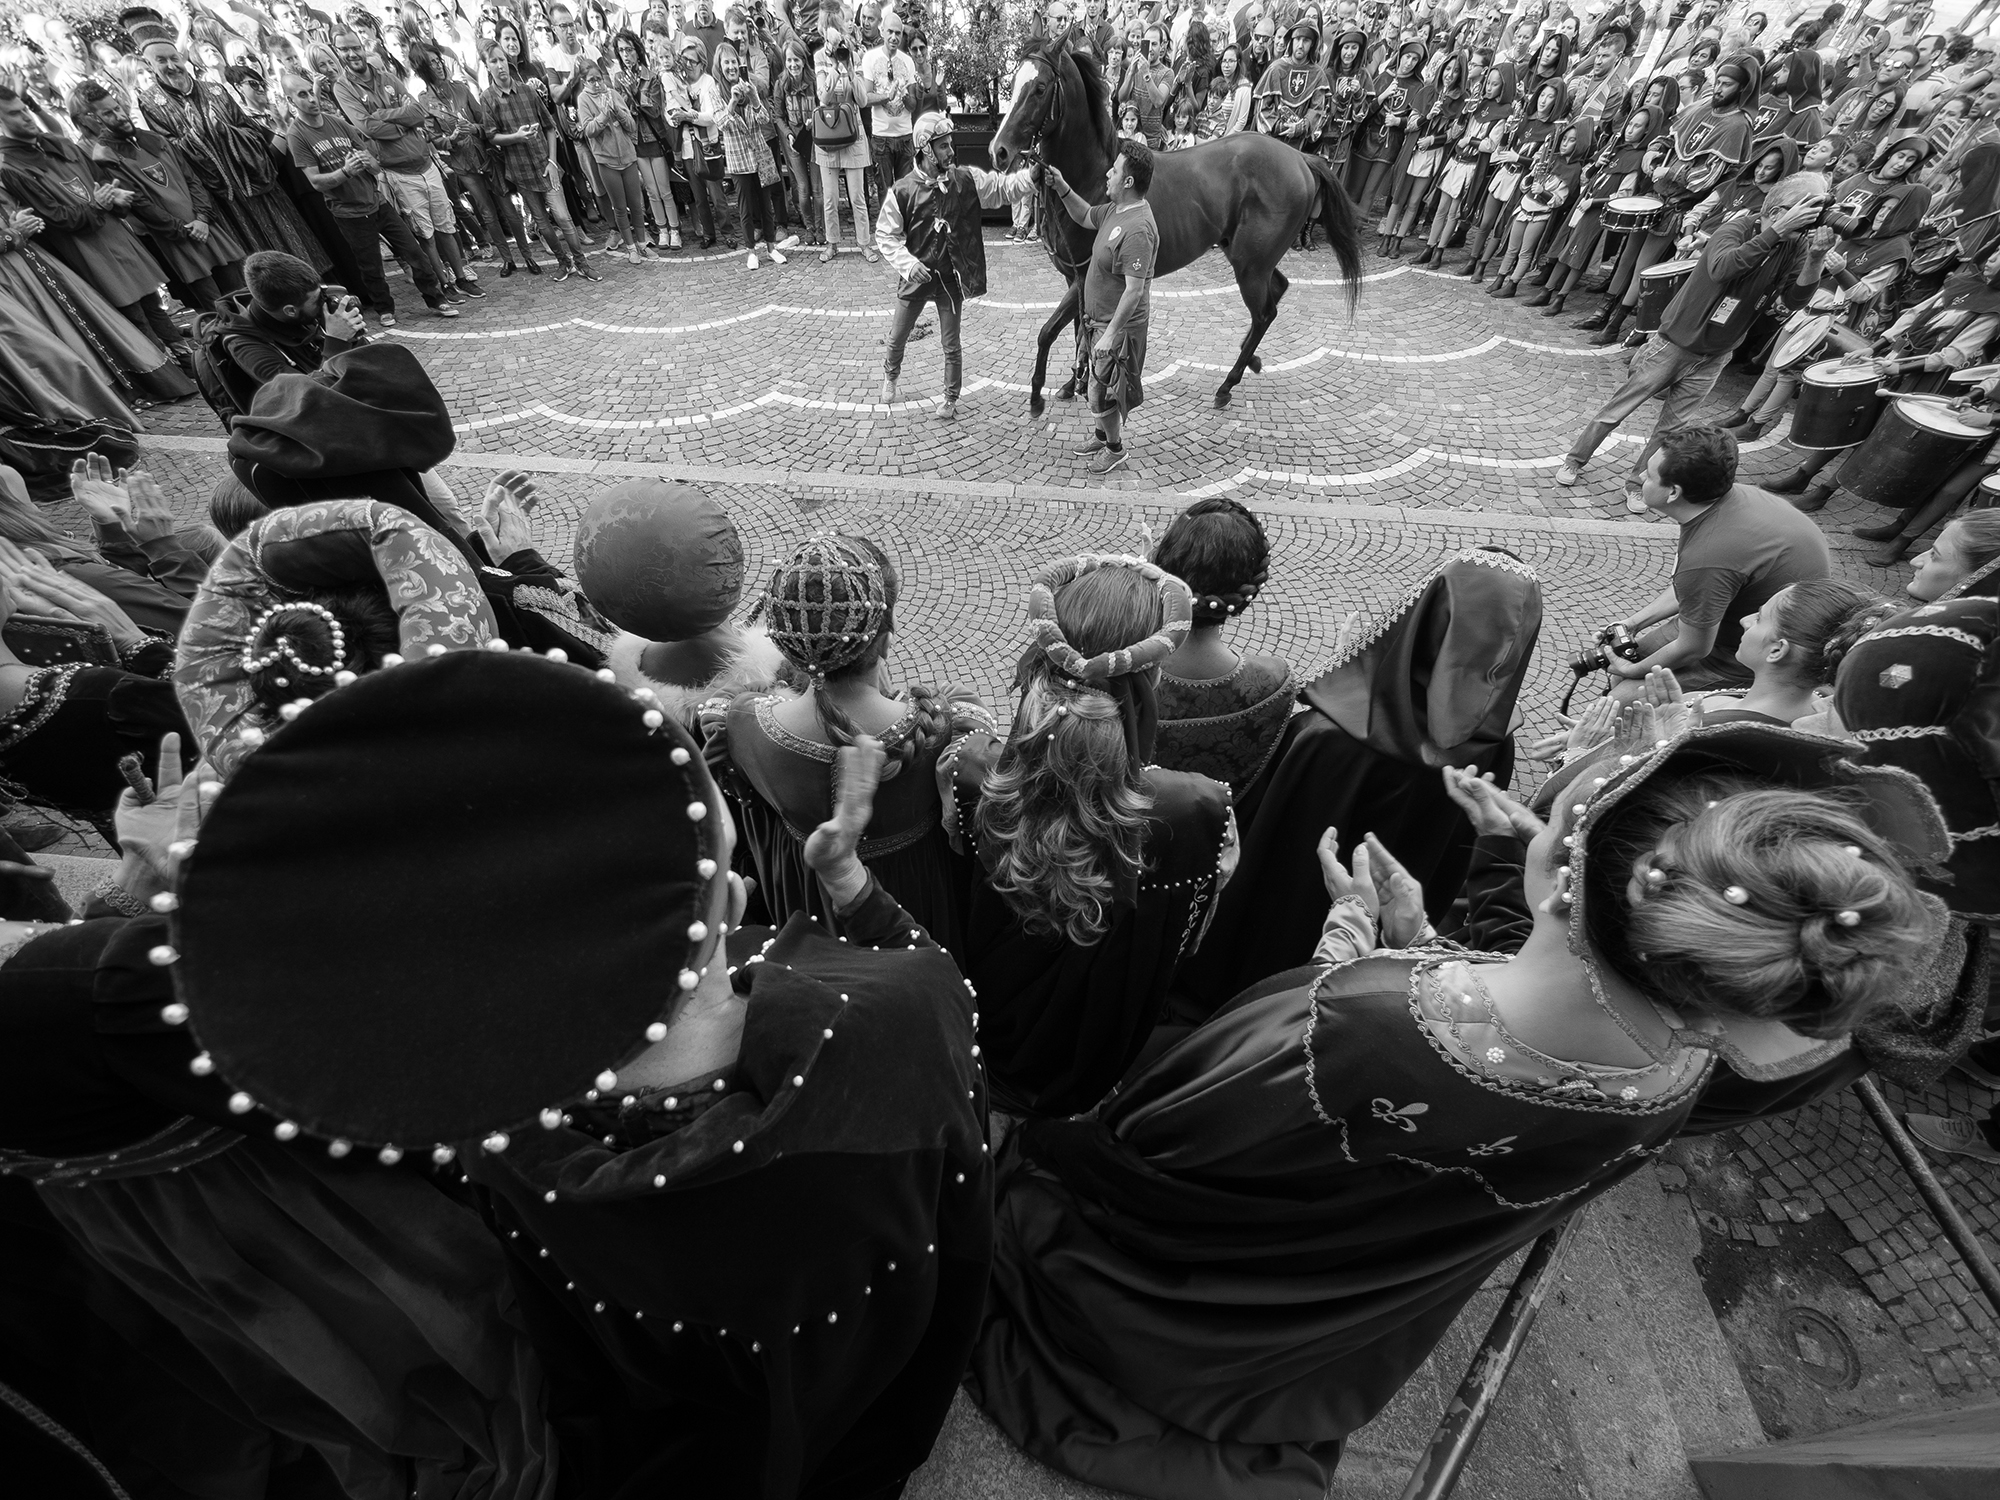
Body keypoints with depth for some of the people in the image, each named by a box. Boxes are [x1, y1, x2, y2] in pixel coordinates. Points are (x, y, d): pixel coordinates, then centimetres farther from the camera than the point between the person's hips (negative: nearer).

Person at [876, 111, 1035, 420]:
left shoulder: (967, 180, -6)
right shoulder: (903, 191, -11)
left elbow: (1004, 187, -8)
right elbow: (886, 234, -6)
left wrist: (1031, 176, -25)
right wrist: (907, 263, -19)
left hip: (951, 278, 0)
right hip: (916, 276, 0)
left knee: (951, 345, 8)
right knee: (897, 337, 14)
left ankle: (951, 398, 28)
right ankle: (890, 376, 45)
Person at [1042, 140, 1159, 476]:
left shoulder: (1137, 229, -27)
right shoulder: (1115, 209, 3)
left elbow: (1134, 290, -30)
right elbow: (1085, 216, 22)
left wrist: (1110, 334, -30)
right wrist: (1062, 188, 6)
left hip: (1119, 326, -10)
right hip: (1101, 319, 10)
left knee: (1101, 393, 2)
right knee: (1101, 384, 23)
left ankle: (1116, 450, 20)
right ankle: (1103, 435, 42)